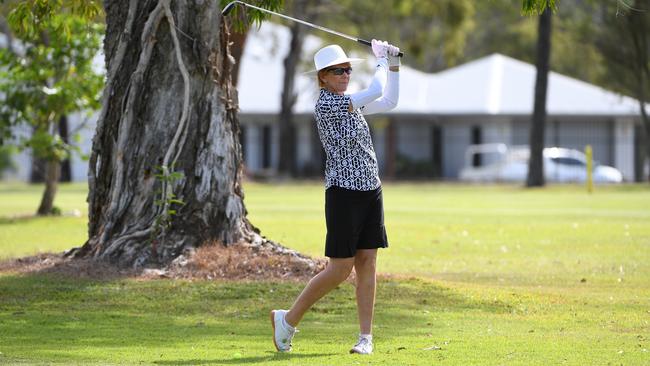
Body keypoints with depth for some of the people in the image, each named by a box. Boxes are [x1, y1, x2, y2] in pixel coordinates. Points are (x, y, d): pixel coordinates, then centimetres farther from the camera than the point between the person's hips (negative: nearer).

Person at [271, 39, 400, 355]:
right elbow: (376, 91, -14)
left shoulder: (349, 102, 14)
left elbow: (389, 101, 28)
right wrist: (381, 59, 2)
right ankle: (288, 320, 9)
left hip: (370, 192, 8)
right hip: (344, 192, -8)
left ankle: (366, 337, 4)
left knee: (367, 264, 3)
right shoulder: (326, 104, -12)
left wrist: (394, 65, 19)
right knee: (340, 270, -6)